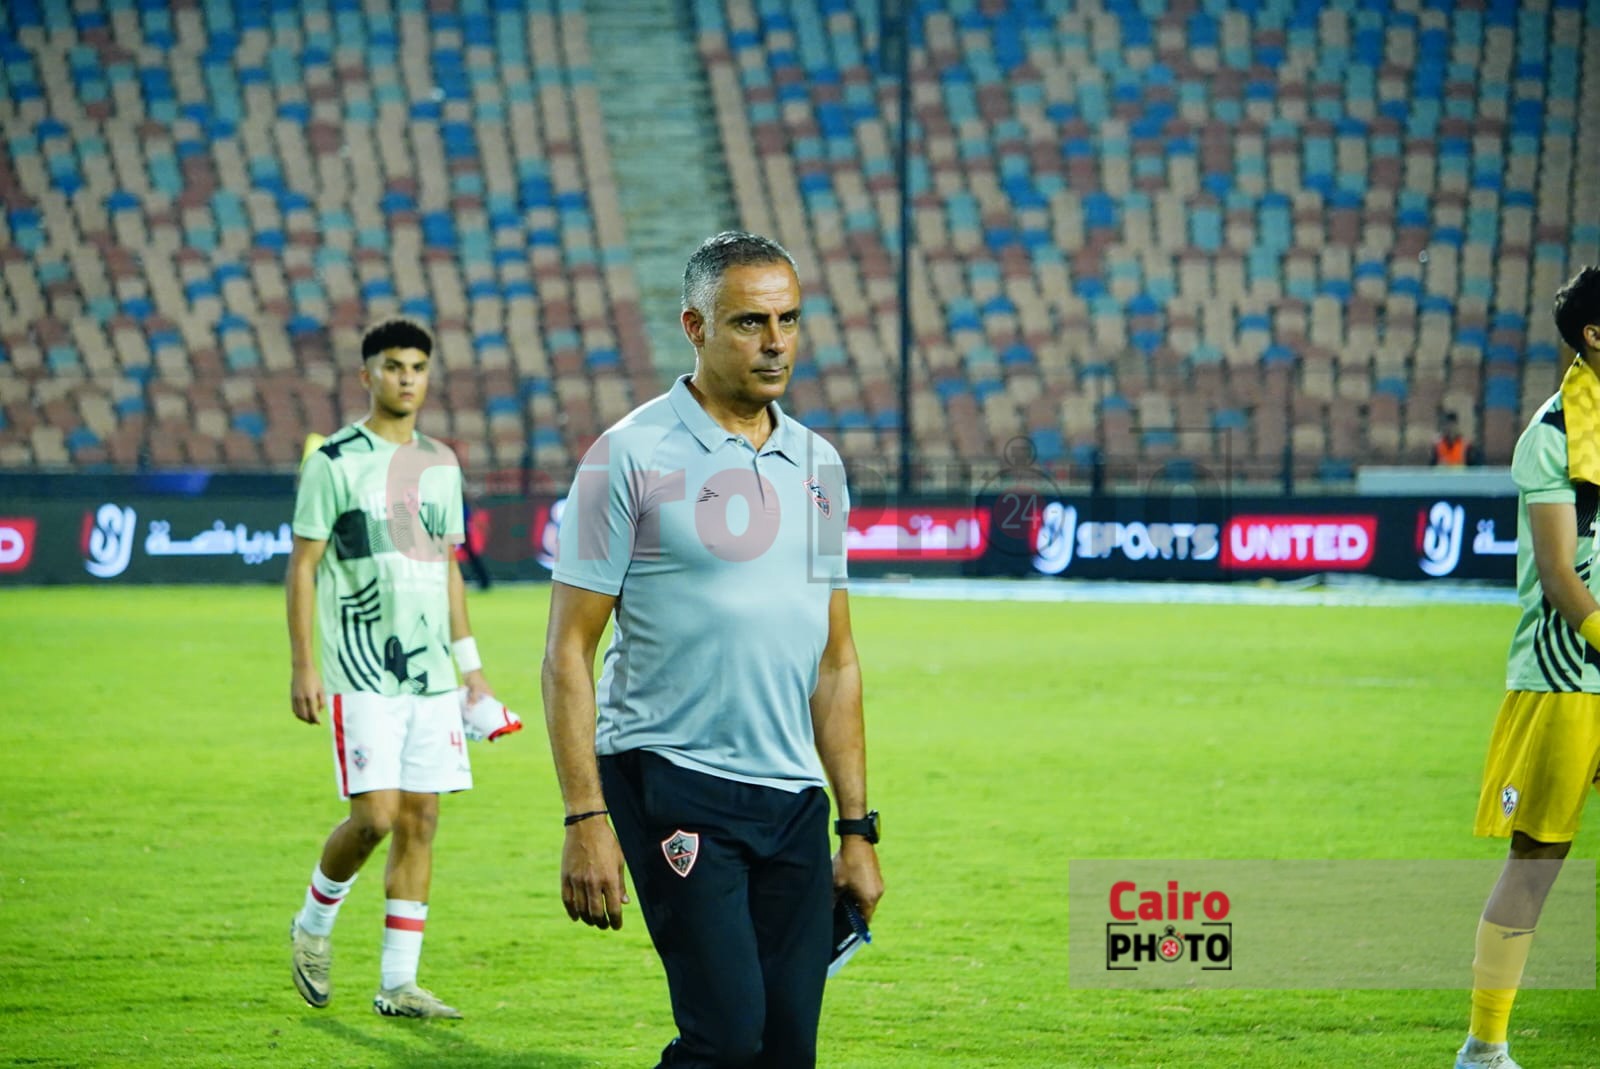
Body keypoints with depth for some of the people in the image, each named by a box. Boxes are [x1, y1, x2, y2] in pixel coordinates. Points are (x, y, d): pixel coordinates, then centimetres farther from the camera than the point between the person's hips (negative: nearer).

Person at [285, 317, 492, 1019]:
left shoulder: (440, 465, 14)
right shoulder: (335, 461, -4)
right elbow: (302, 566, -4)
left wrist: (470, 664, 16)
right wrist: (303, 666, -10)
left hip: (431, 673, 5)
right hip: (362, 673, -5)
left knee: (420, 819, 1)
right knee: (375, 816, -12)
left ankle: (398, 983, 5)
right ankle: (313, 924, 15)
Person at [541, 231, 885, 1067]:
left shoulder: (817, 466, 14)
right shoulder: (632, 457, -4)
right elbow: (568, 652, -5)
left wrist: (857, 827, 14)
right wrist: (585, 819, -13)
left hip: (794, 799, 6)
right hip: (673, 785, -6)